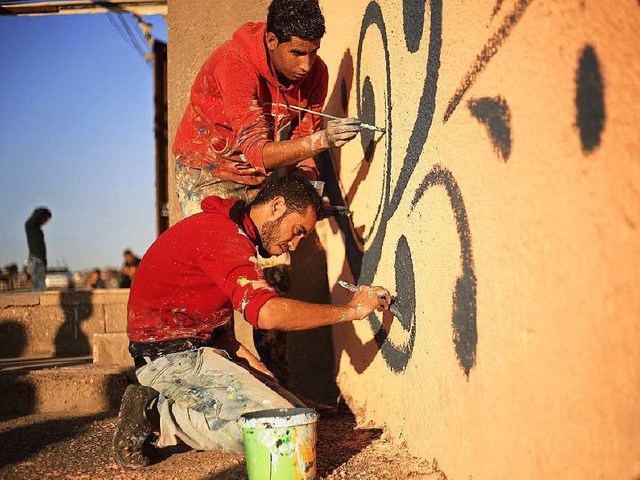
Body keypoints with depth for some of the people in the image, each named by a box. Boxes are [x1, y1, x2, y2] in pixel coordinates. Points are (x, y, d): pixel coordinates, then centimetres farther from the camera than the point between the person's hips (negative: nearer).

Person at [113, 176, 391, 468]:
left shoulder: (231, 232, 17)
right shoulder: (222, 233, -18)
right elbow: (268, 313, -31)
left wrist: (247, 359, 2)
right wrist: (350, 310, -20)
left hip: (199, 350, 11)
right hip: (172, 354, -11)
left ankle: (165, 406, 3)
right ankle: (159, 418, -10)